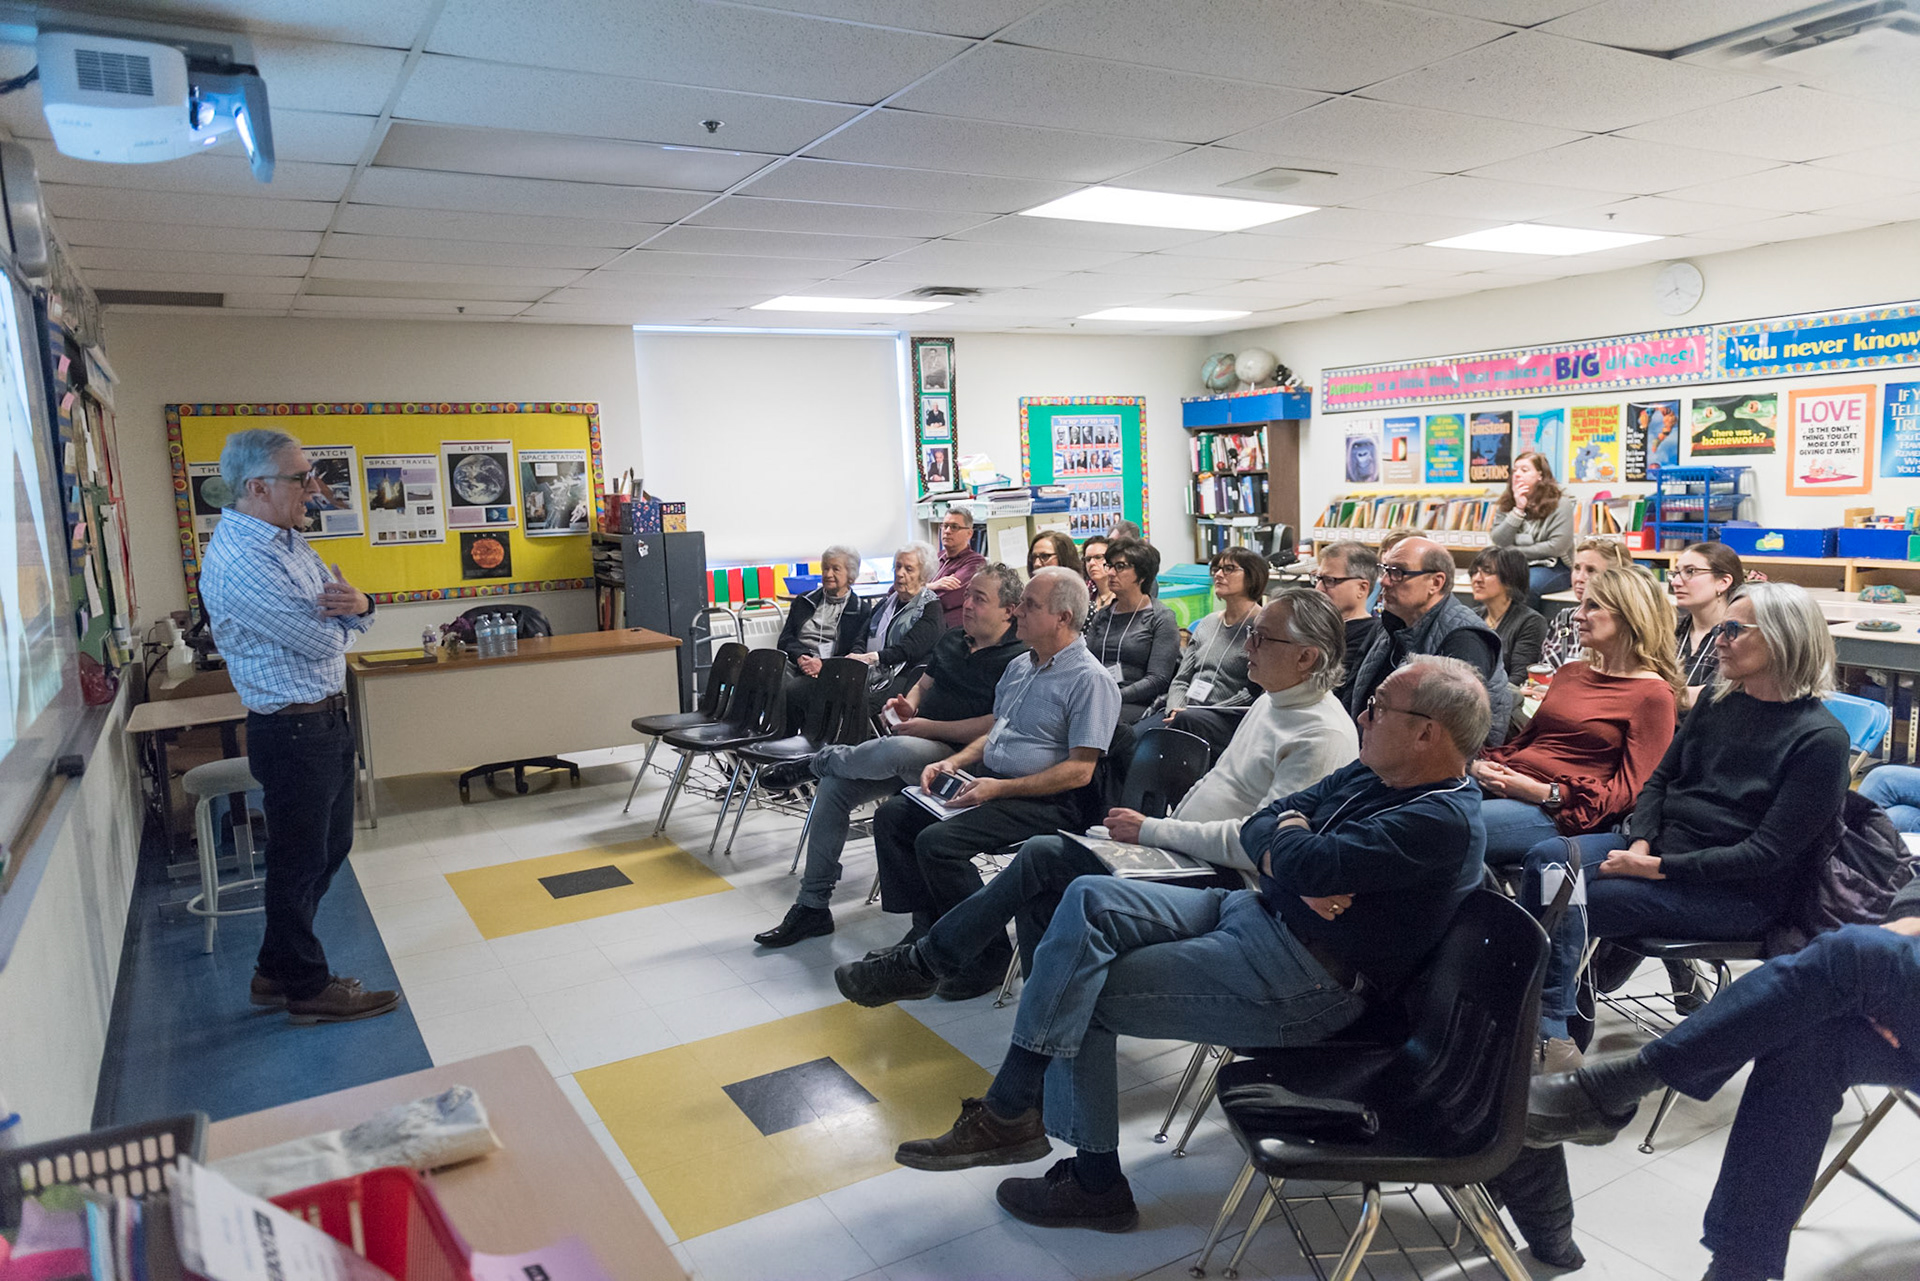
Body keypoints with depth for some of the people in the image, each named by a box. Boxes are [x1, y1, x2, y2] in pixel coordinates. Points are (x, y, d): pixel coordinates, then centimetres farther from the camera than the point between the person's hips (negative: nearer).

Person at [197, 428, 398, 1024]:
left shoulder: (289, 542, 9)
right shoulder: (240, 561, -22)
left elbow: (351, 626, 9)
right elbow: (325, 641, -24)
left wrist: (358, 604, -15)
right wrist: (340, 613, -1)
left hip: (327, 719, 10)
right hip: (293, 732, -10)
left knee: (329, 848, 20)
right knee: (300, 861, 5)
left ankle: (277, 971, 35)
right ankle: (307, 988, 22)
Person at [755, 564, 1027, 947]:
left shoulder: (1018, 658, -9)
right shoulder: (951, 640, 17)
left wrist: (929, 728, -17)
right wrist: (908, 705, 4)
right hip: (916, 747, 8)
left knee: (894, 751, -37)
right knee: (835, 786, -8)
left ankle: (827, 759, 1)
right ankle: (812, 906, 1)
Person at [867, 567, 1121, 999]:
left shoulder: (1090, 680, -13)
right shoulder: (1020, 665, 16)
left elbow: (1079, 771, -19)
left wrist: (998, 788, -22)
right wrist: (952, 763, 7)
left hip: (1045, 802, -9)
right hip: (988, 782, 10)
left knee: (937, 841, -26)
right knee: (892, 816, 0)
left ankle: (990, 957, -12)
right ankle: (928, 928, 3)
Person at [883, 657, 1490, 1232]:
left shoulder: (1441, 820, -20)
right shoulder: (1371, 772, 10)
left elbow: (1305, 862, -30)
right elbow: (1256, 830, 8)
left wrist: (1292, 833, -7)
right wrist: (1291, 866, -14)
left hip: (1304, 979, -9)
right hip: (1253, 909, 9)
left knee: (1083, 995, -9)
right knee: (1090, 899, -10)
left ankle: (1095, 1182, 7)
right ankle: (1011, 1110, -10)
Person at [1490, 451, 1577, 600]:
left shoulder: (1559, 504, -2)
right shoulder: (1506, 505, 11)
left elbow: (1558, 546, -11)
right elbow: (1498, 543, -1)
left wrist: (1516, 551, -7)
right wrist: (1518, 510, -8)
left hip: (1552, 566, -3)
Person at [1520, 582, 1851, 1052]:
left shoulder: (1820, 739, -13)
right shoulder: (1717, 701, 9)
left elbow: (1767, 854, -17)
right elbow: (1660, 779, 13)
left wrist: (1660, 868, -20)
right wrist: (1640, 844, -6)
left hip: (1738, 893, -7)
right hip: (1661, 846, 7)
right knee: (1546, 858, -17)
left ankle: (1547, 1024, -11)